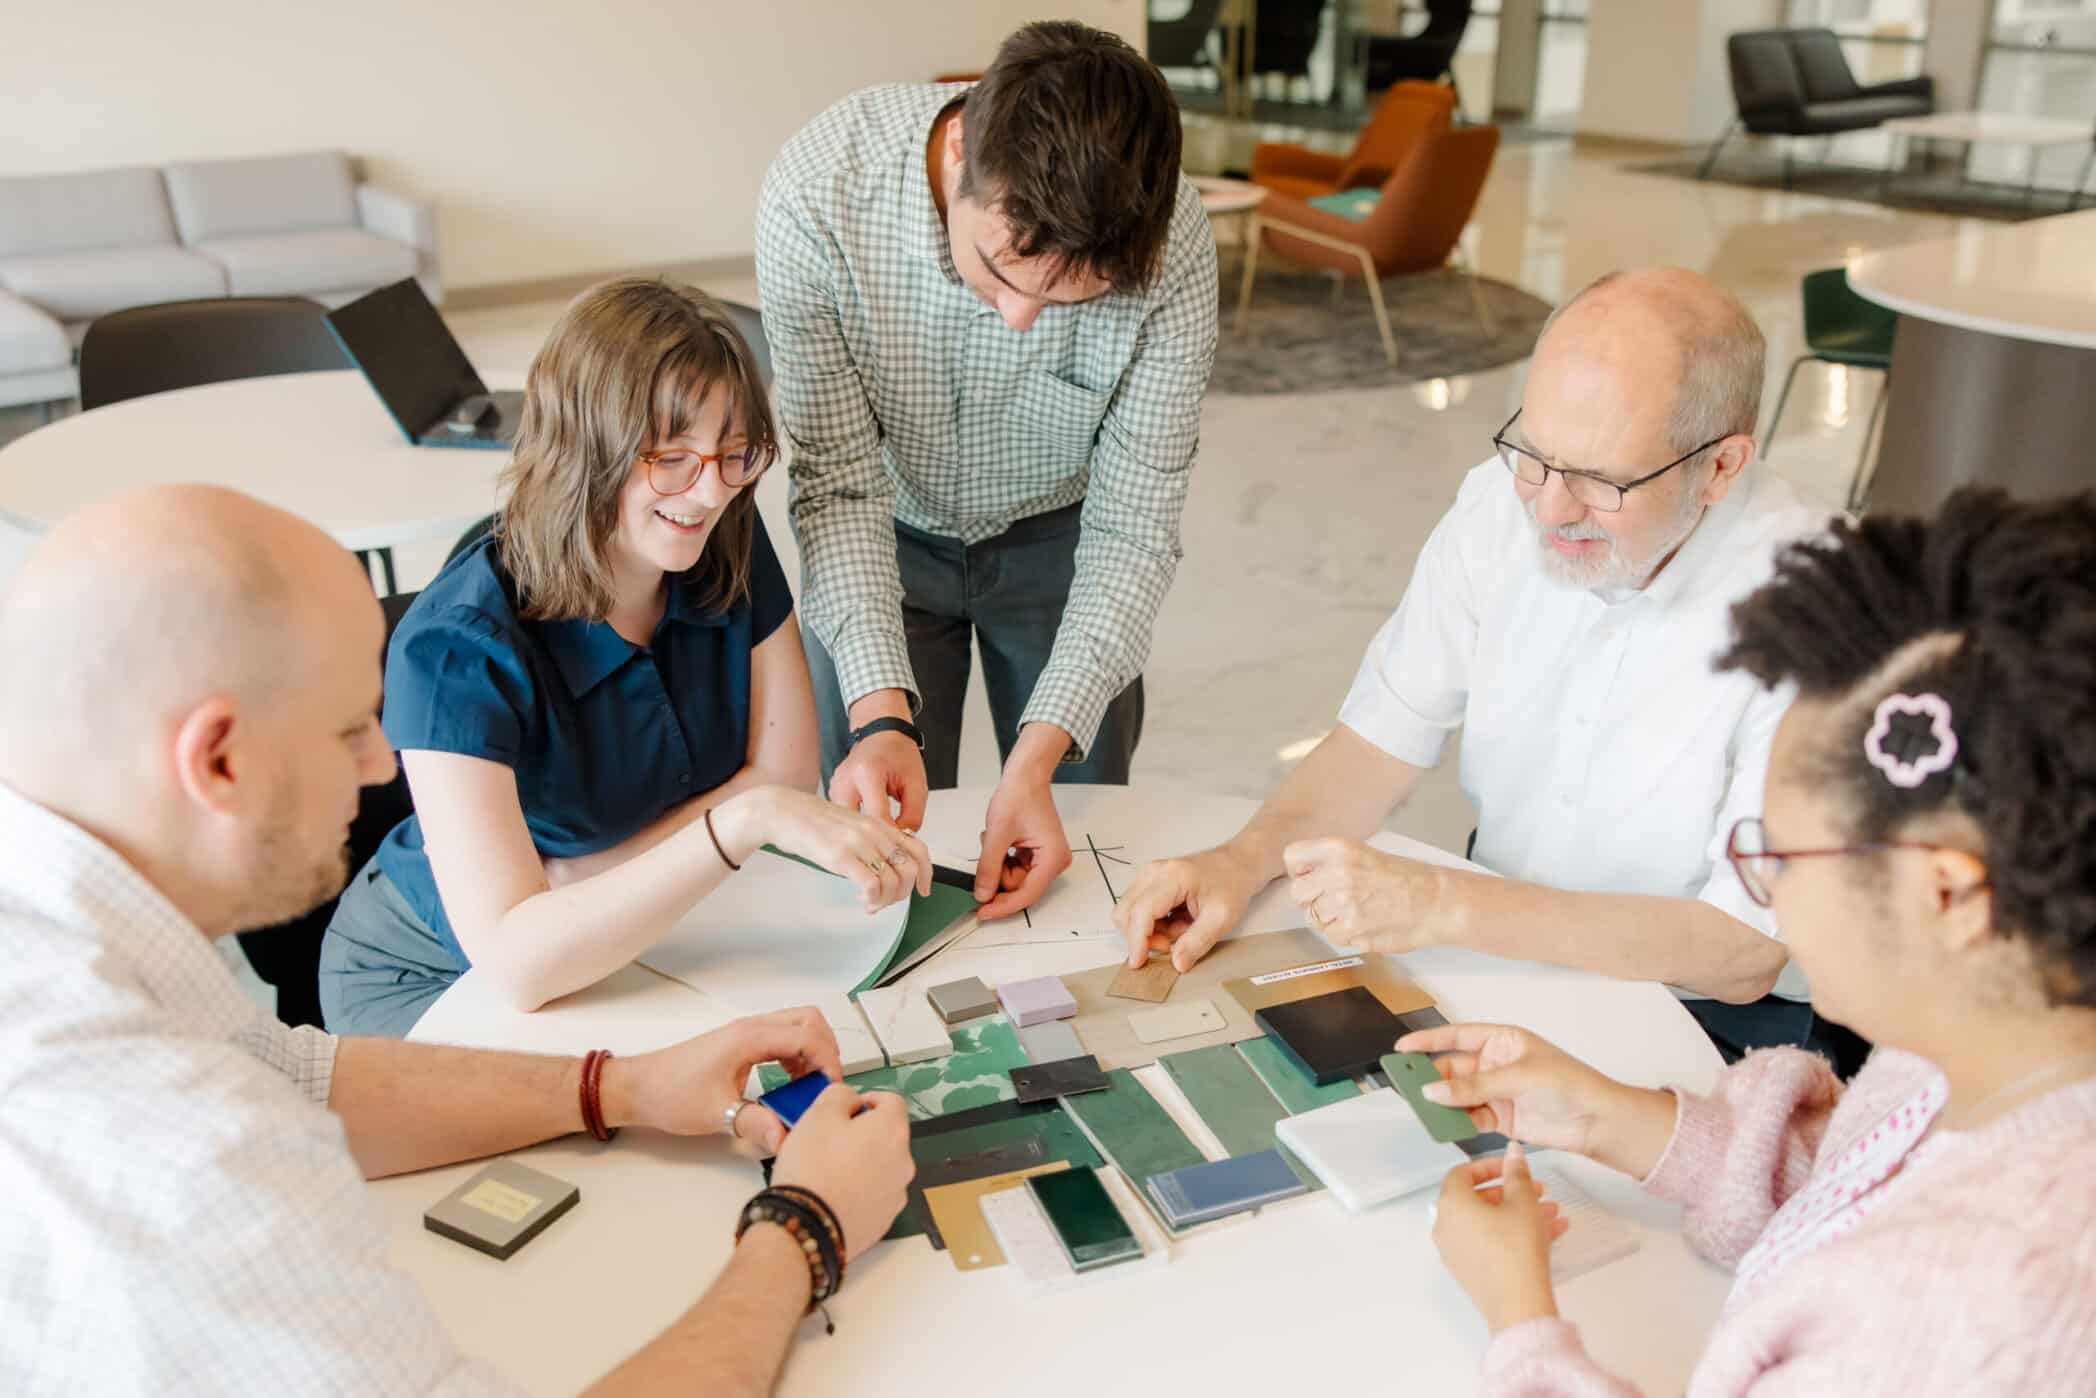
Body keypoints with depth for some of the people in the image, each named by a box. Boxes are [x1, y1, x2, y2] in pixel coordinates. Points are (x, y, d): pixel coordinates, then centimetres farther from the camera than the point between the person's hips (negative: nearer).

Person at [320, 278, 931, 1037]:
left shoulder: (731, 547, -13)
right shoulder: (457, 647, -30)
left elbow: (786, 775, -12)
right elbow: (513, 959, -37)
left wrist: (560, 883, -21)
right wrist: (747, 820, -47)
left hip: (635, 944, 5)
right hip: (436, 980, -4)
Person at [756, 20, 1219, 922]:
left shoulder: (1170, 244, -32)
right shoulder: (815, 199, -33)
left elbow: (1133, 523, -25)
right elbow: (841, 484, -25)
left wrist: (1041, 751, -34)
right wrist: (881, 713, -38)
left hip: (1057, 537, 1)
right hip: (884, 535, 0)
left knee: (1076, 841, 12)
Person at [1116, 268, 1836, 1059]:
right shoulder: (1507, 501, -9)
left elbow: (1744, 952, -24)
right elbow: (1388, 734, -1)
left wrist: (1442, 904, -30)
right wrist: (1243, 860, -19)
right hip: (1498, 942, 5)